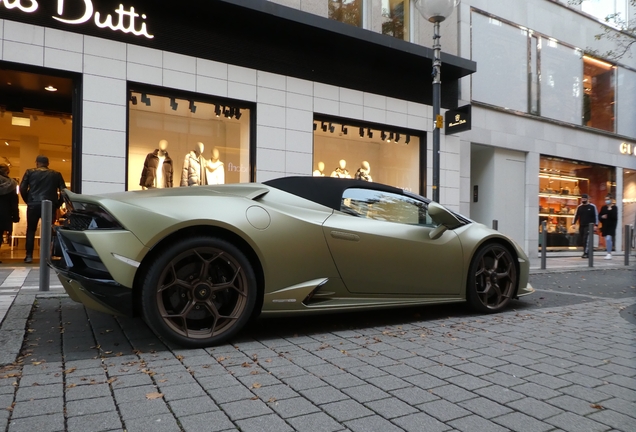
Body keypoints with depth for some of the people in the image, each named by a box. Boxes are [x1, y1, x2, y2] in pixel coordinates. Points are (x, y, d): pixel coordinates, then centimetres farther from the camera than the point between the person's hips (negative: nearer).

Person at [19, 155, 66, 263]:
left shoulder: (30, 172, 7)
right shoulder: (56, 174, 9)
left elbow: (22, 188, 0)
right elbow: (63, 190, 2)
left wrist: (28, 201, 13)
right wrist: (57, 204, 9)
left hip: (33, 205, 0)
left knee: (31, 230, 10)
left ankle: (29, 255, 6)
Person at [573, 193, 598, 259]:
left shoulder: (592, 206, 0)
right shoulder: (579, 207, 11)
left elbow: (596, 216, 0)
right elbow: (576, 215, 14)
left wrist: (596, 225, -6)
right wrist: (573, 223, 4)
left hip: (589, 226, -5)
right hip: (581, 226, 5)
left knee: (586, 239, -14)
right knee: (581, 240, 5)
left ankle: (586, 253, -11)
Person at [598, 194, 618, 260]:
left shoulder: (614, 208, -5)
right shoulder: (603, 208, 10)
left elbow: (615, 217, -15)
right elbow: (599, 216, 12)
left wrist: (610, 210, -23)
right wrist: (602, 217, -8)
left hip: (611, 226, -6)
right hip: (605, 226, 6)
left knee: (608, 239, -17)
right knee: (607, 240, 12)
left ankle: (609, 254, -14)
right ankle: (609, 253, 22)